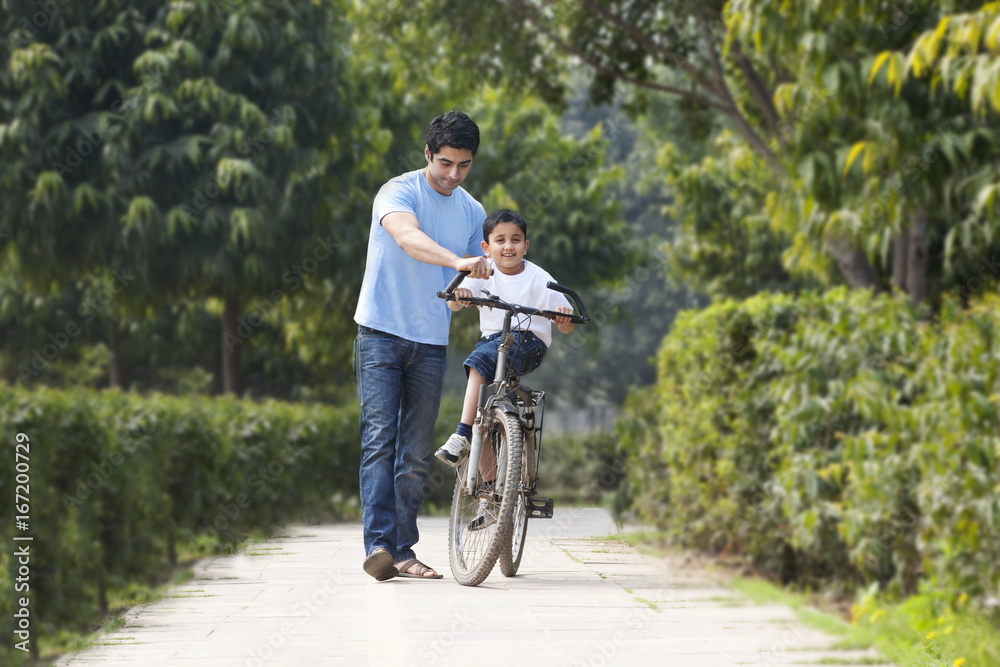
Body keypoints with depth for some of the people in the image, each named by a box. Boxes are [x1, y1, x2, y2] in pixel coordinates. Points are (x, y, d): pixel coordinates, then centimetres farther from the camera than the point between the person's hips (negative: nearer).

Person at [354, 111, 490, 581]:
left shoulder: (472, 212, 9)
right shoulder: (398, 192, -10)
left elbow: (475, 279, 16)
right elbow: (407, 238, -31)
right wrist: (458, 261, -47)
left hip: (431, 343, 5)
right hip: (381, 334, -5)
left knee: (416, 453, 5)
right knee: (379, 439, -14)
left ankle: (402, 551, 10)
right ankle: (378, 545, -21)